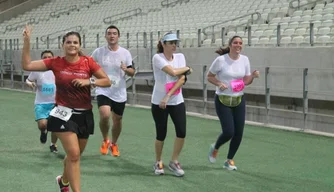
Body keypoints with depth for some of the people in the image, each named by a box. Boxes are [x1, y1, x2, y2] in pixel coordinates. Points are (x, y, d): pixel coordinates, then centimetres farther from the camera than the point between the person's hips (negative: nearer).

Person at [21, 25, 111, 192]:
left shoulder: (88, 62, -5)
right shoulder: (56, 62, -6)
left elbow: (107, 81, -5)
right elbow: (27, 65, -6)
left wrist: (89, 81, -20)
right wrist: (26, 42, -14)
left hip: (84, 115, 3)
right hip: (64, 114, -3)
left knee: (74, 155, 18)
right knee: (74, 154, -16)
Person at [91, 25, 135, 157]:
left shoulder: (125, 53, 0)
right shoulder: (98, 52, -3)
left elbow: (132, 72, 3)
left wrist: (126, 69, -19)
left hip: (120, 93, 2)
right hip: (103, 91, -2)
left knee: (117, 120, 11)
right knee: (105, 115, -24)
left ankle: (114, 144, 37)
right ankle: (105, 141, 3)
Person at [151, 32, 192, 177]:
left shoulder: (180, 57, 3)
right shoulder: (157, 58, -11)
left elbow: (182, 79, -6)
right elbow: (173, 72, -23)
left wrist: (168, 96, -16)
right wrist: (187, 69, -4)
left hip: (177, 101, 4)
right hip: (159, 102, -4)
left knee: (181, 132, -5)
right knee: (161, 134, 2)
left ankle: (174, 162, 14)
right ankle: (158, 163, 25)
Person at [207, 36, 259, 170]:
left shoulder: (245, 60, 0)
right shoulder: (221, 60, -13)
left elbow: (246, 81, 5)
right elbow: (209, 76, -3)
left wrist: (253, 76, -15)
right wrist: (219, 84, -21)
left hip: (239, 100, 5)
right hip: (223, 100, -5)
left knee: (239, 133, 3)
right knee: (229, 132, -12)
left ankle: (229, 160, 23)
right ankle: (215, 148, 23)